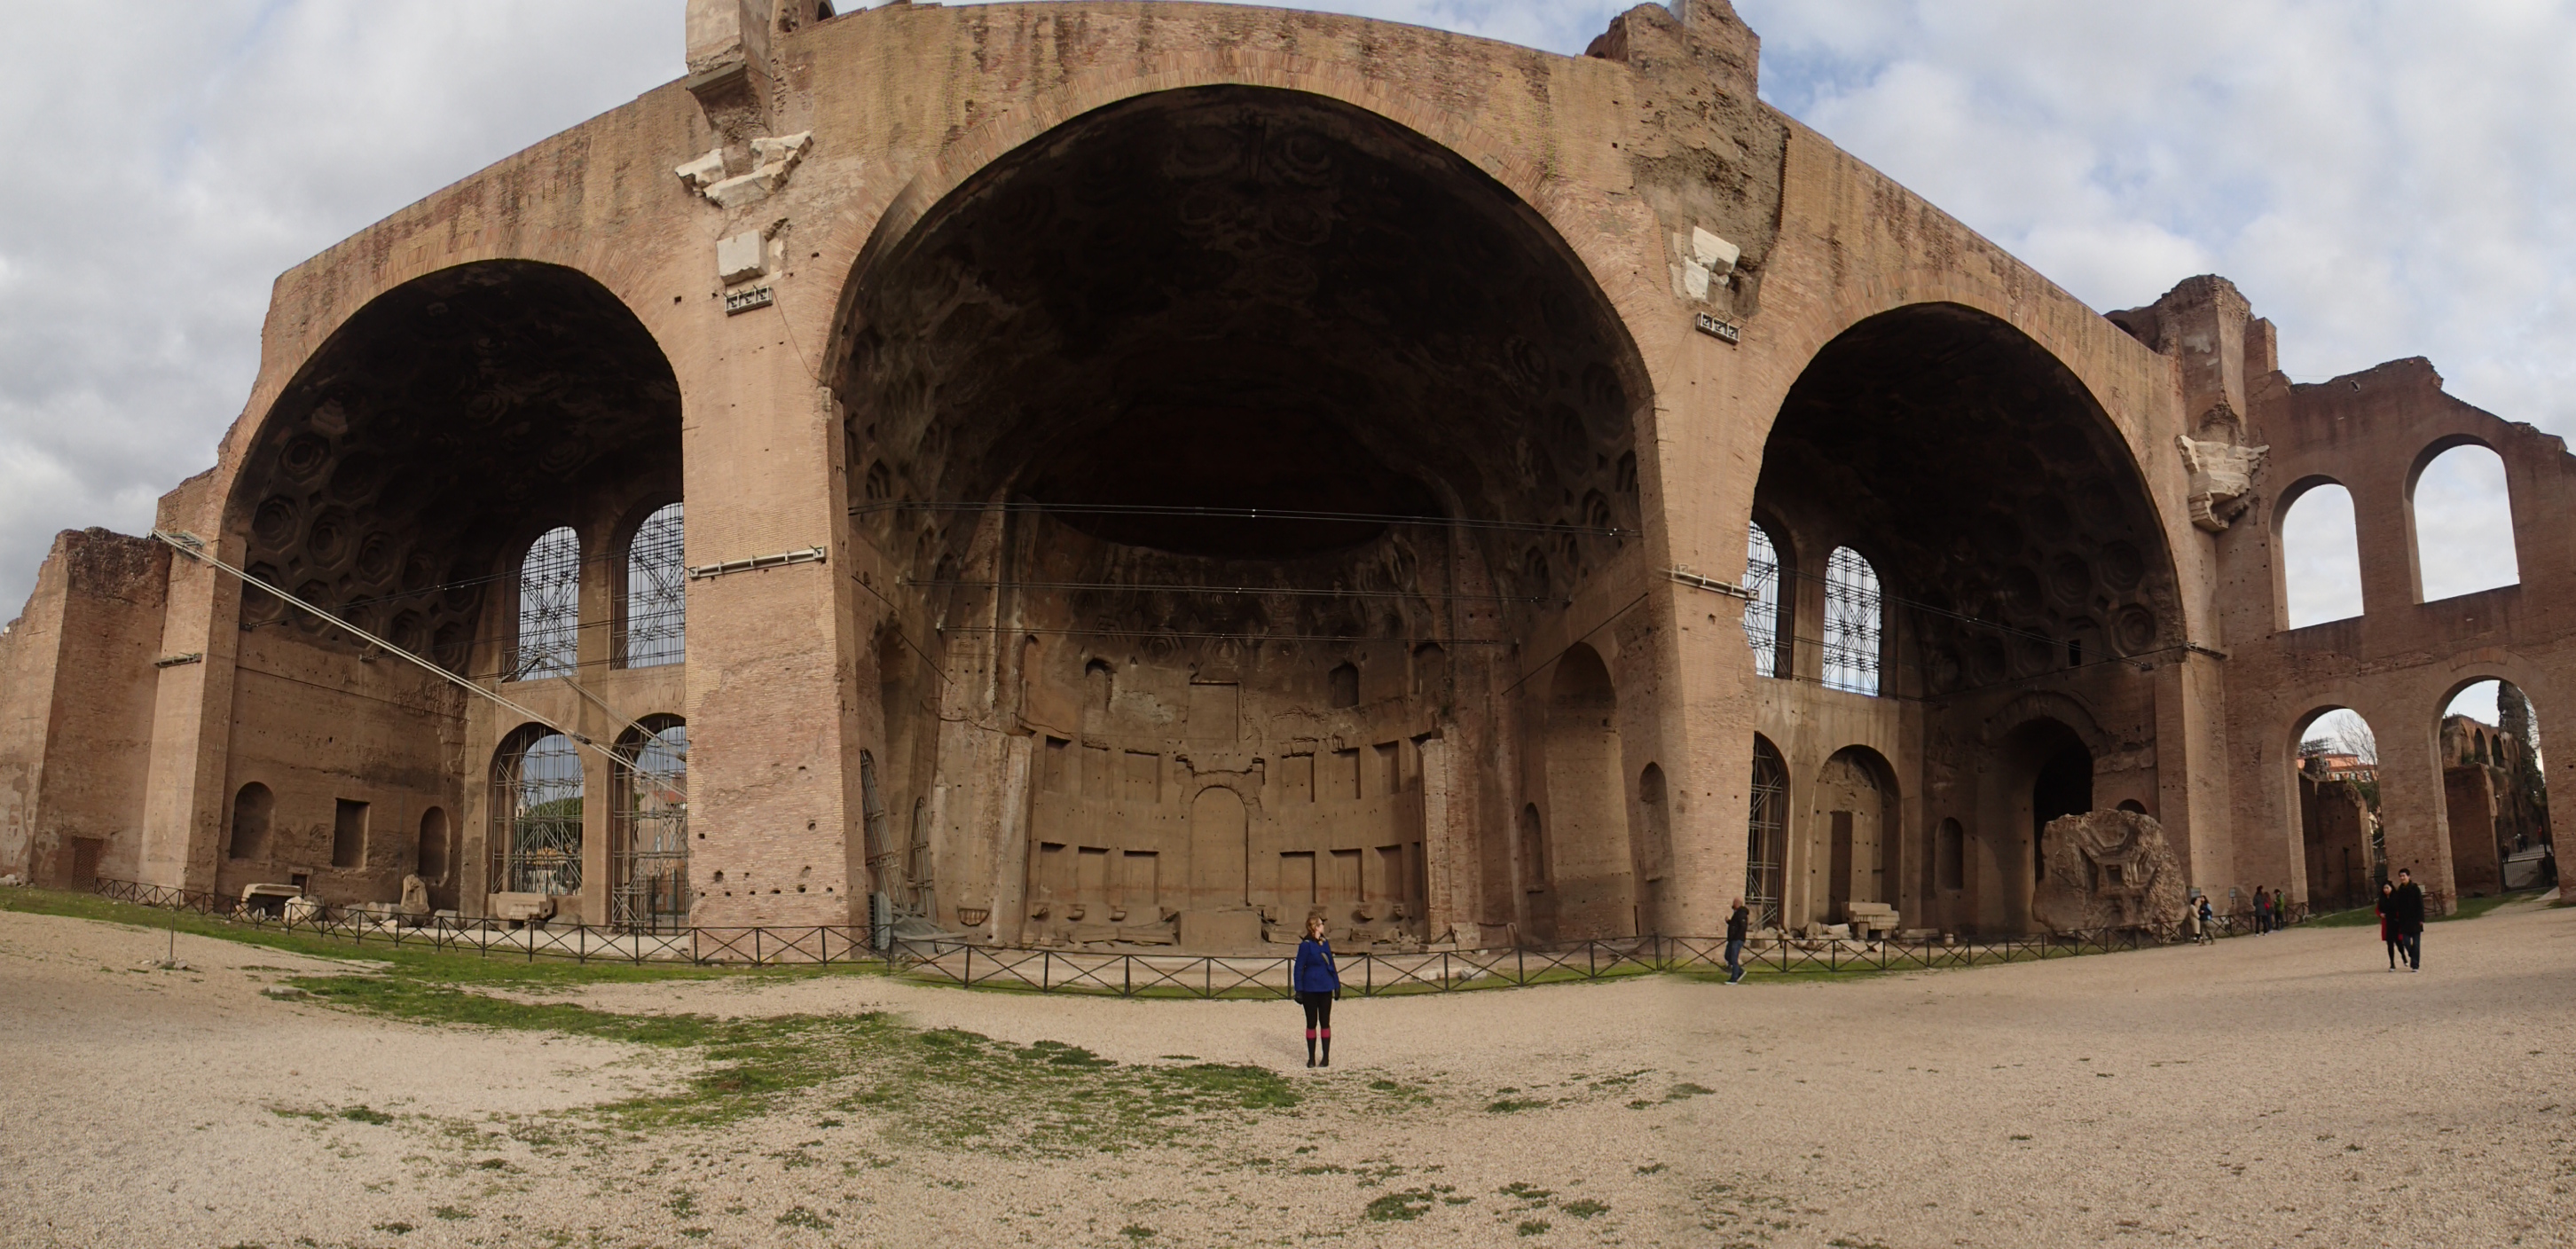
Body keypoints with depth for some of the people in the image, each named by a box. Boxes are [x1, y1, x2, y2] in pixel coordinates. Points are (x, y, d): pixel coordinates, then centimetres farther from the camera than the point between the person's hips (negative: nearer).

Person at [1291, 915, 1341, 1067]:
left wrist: (1337, 984, 13)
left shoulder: (1325, 943, 7)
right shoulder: (1306, 945, -10)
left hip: (1325, 989, 4)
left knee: (1325, 1022, 7)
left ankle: (1326, 1057, 13)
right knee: (1311, 1023, 5)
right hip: (1310, 990, -4)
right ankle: (1311, 1058, 14)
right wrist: (1299, 990, -12)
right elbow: (1298, 968, -9)